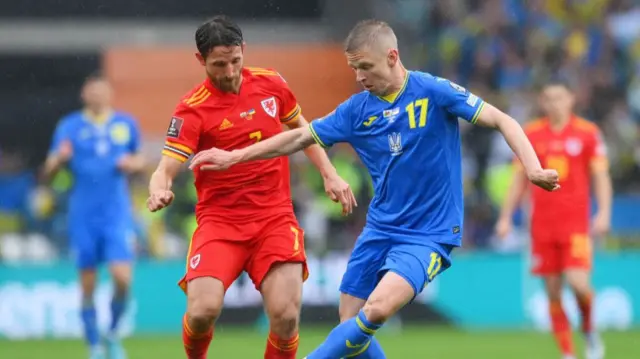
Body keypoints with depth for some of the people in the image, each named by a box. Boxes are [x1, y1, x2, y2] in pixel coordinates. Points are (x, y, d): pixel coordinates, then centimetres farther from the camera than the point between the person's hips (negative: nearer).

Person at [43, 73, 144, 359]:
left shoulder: (126, 124, 7)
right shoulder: (69, 127, 1)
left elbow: (138, 158, 22)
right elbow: (48, 172, 2)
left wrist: (134, 163, -2)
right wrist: (58, 159, -20)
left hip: (117, 214, 1)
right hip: (83, 216, -1)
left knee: (122, 277, -14)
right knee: (87, 285, 3)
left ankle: (113, 334, 11)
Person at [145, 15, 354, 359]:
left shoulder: (270, 83, 3)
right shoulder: (193, 109, -10)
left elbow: (299, 127, 22)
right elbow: (167, 167, -17)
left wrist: (330, 175, 14)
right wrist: (158, 190, -40)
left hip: (275, 216, 2)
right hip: (219, 220, -2)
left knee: (285, 315, -17)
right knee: (202, 311, -21)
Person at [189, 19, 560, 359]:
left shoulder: (434, 92, -12)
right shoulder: (358, 109, 2)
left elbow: (502, 121, -14)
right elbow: (301, 137, 10)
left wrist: (533, 169, -28)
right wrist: (234, 157, 8)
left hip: (429, 233, -6)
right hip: (380, 229, 6)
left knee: (377, 309, -26)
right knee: (352, 327, 2)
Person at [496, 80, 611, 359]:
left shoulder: (588, 132, 2)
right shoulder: (531, 134, 8)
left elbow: (601, 177, 1)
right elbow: (519, 179, 14)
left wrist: (604, 213, -12)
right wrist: (505, 217, 9)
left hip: (576, 222, -2)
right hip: (542, 223, 3)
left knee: (578, 283, -17)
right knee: (553, 293, 0)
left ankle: (589, 331, 12)